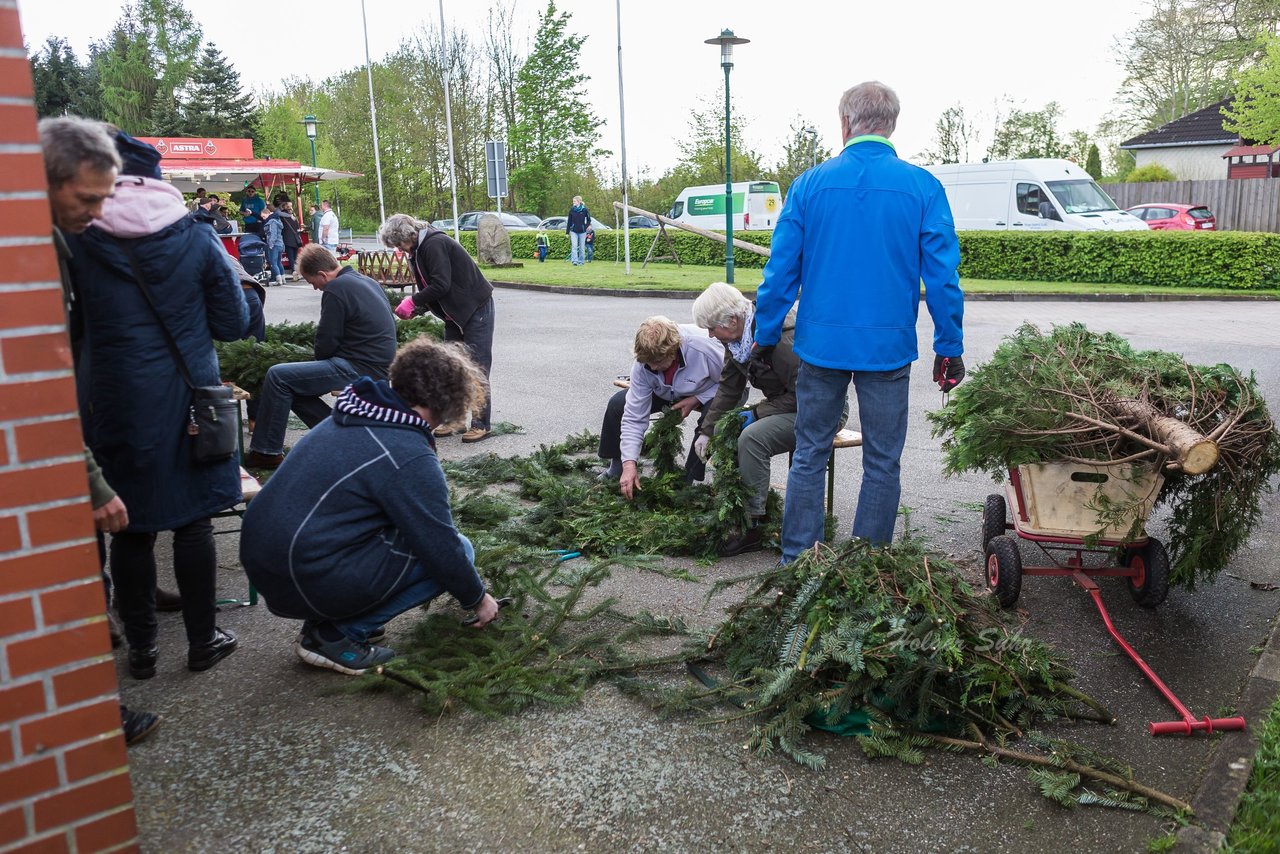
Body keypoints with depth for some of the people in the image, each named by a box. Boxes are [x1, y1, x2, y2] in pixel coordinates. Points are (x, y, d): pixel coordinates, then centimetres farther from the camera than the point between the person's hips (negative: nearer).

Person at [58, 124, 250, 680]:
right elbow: (233, 324, 0)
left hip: (114, 403, 0)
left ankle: (141, 648, 22)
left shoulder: (76, 242, -6)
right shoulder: (196, 239, -5)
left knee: (130, 527, 12)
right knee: (193, 521, 10)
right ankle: (203, 641, 19)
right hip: (187, 400, 0)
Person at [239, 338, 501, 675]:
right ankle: (339, 636, -1)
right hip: (309, 583, -9)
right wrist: (478, 599, 7)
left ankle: (324, 622, 14)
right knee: (457, 549, -2)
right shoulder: (410, 457, -18)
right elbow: (442, 548, -11)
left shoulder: (353, 415, 10)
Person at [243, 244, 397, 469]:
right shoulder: (367, 281, 16)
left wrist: (321, 358, 10)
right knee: (295, 388, 17)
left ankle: (267, 452, -3)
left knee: (277, 376, -9)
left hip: (360, 368, -10)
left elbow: (326, 344, -13)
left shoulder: (336, 289, -13)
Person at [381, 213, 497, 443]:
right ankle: (454, 419, 17)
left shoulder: (435, 244, -20)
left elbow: (441, 285, -27)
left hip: (477, 310, -10)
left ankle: (481, 423, -3)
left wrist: (413, 301, -19)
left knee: (477, 366, -7)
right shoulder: (420, 249, 10)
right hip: (456, 313, 10)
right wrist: (418, 307, -1)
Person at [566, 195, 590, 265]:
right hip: (573, 231, 1)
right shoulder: (572, 210, 3)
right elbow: (569, 221, 7)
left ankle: (581, 261, 16)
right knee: (574, 246, -13)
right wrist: (567, 232, 7)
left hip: (582, 231, -1)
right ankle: (574, 261, -19)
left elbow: (588, 219, 8)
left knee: (581, 247, 5)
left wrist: (588, 225, -10)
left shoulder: (584, 210, -4)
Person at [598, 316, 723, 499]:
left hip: (708, 394, -3)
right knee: (617, 405, -13)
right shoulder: (642, 364, -28)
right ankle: (617, 467, 8)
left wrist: (696, 400, -31)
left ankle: (688, 480, -18)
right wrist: (629, 464, -33)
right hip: (667, 393, 4)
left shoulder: (702, 348, -41)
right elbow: (634, 417, -25)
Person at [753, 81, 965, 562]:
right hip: (888, 348, -1)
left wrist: (766, 338, 9)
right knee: (882, 463, 10)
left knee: (809, 457, 12)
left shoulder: (810, 184, 0)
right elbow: (942, 275, -4)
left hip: (821, 345, 1)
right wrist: (950, 348, 4)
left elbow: (781, 270, 0)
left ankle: (797, 563, 17)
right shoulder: (923, 187, -3)